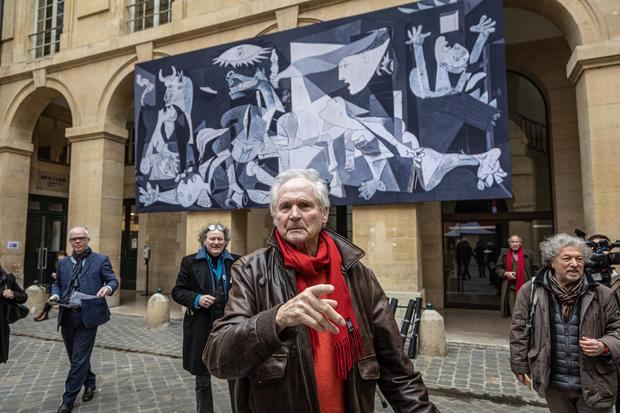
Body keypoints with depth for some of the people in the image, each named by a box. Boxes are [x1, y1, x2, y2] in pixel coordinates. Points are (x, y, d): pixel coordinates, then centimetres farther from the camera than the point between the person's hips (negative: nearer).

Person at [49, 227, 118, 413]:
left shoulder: (100, 260, -1)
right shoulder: (63, 263, 13)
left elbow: (113, 280, -5)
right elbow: (57, 283, 21)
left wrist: (108, 288, -28)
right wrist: (56, 294, -2)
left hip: (87, 316, -5)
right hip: (67, 316, 5)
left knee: (79, 359, -1)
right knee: (76, 357, 17)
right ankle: (90, 383, 39)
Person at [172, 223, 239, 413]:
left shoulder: (236, 262, 4)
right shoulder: (190, 262, 1)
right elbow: (177, 291, 1)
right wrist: (196, 299, -15)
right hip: (201, 329, 0)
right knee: (202, 379, 15)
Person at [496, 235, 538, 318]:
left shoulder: (529, 254, 3)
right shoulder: (504, 255, 9)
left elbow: (535, 269, 4)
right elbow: (497, 269, 13)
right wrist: (506, 273, -7)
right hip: (511, 288, 2)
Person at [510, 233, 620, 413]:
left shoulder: (602, 294, -4)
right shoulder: (530, 291, -7)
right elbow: (519, 330, -1)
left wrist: (604, 346, -14)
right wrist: (520, 365, 0)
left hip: (594, 385, 0)